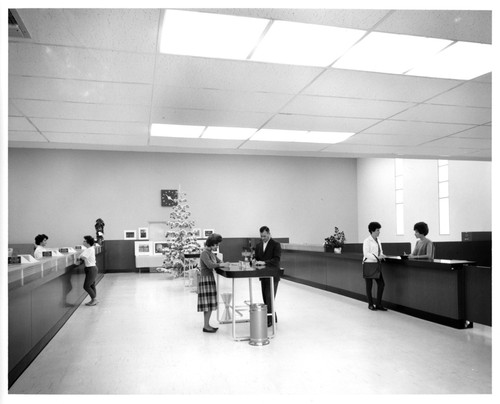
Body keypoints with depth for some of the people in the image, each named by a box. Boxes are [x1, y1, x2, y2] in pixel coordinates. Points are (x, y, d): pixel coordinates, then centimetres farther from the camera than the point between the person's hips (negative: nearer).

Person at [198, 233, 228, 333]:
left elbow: (219, 261, 17)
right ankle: (206, 326, 2)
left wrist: (225, 264, -4)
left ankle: (207, 324, 18)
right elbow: (210, 265, -29)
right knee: (207, 303, -5)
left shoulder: (211, 253, 14)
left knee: (210, 304, 11)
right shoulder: (204, 253, -16)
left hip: (210, 278, 9)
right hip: (205, 279, -9)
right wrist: (221, 264, -18)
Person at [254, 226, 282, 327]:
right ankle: (273, 317, 26)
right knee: (265, 298, 12)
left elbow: (276, 260, -19)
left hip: (272, 276, -7)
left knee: (269, 298, -8)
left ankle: (269, 320, 0)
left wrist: (264, 262, -29)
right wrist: (255, 261, -6)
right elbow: (257, 257, 18)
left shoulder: (276, 245, -9)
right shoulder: (258, 245, 11)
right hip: (263, 276, 7)